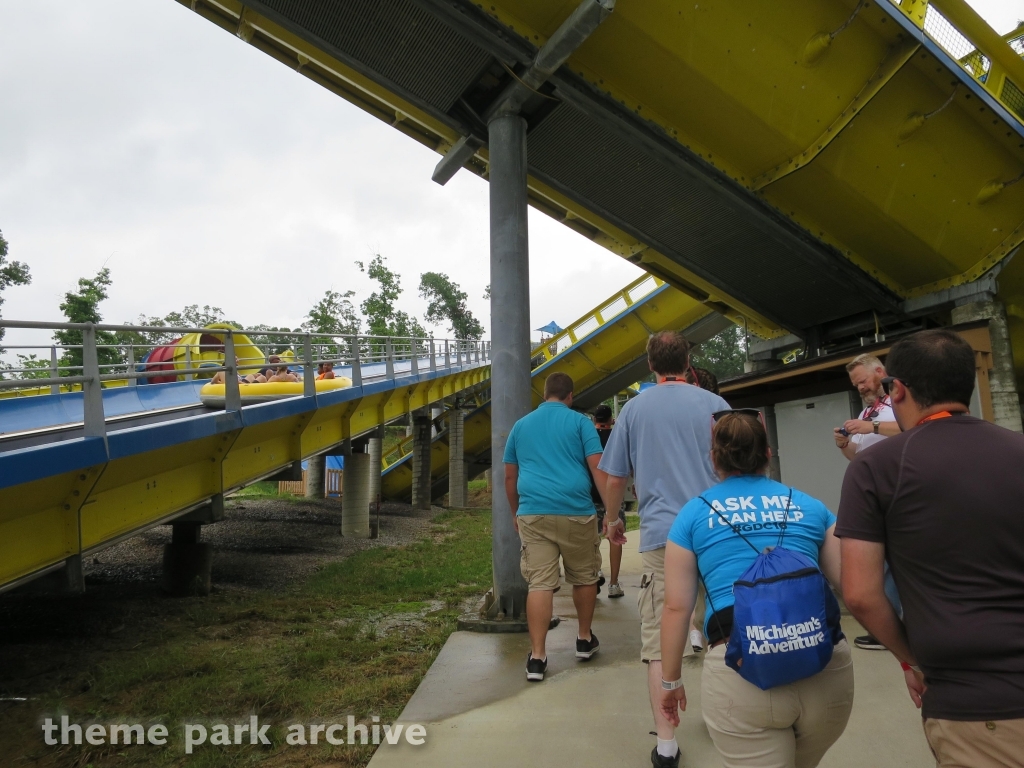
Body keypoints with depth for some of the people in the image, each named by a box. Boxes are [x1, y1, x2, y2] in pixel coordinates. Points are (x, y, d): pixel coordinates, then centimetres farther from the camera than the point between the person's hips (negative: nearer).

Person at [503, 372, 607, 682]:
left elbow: (510, 476, 17)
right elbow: (598, 469, -6)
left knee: (539, 584, 1)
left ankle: (537, 657, -1)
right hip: (575, 513, -2)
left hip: (532, 514, 2)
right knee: (584, 578, 17)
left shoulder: (520, 426, 14)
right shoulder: (580, 422, 3)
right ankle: (585, 640, 31)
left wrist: (515, 513, 26)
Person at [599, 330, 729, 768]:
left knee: (659, 643, 2)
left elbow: (614, 477, 7)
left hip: (662, 535, -2)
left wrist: (612, 519, 23)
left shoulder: (635, 408, 4)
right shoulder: (713, 404, 4)